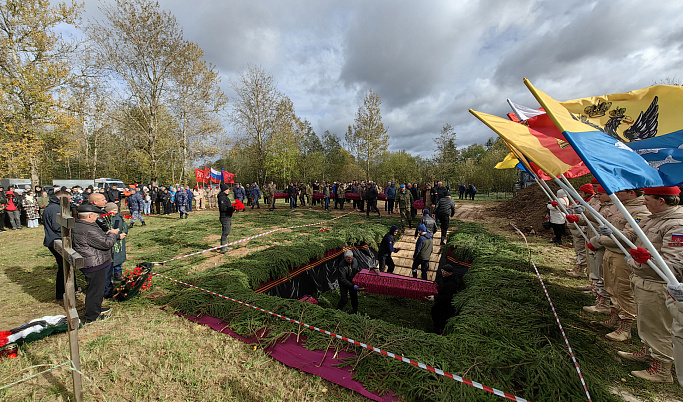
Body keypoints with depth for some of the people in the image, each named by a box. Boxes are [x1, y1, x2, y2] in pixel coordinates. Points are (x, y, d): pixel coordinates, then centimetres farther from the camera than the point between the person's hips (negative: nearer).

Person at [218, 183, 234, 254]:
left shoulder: (225, 197, 17)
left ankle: (224, 246, 31)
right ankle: (223, 249, -8)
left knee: (226, 232, 19)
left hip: (228, 217, 11)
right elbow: (222, 208, -23)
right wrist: (231, 209, -26)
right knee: (225, 232, -10)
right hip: (224, 217, -11)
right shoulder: (222, 197, -15)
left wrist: (232, 209, 11)